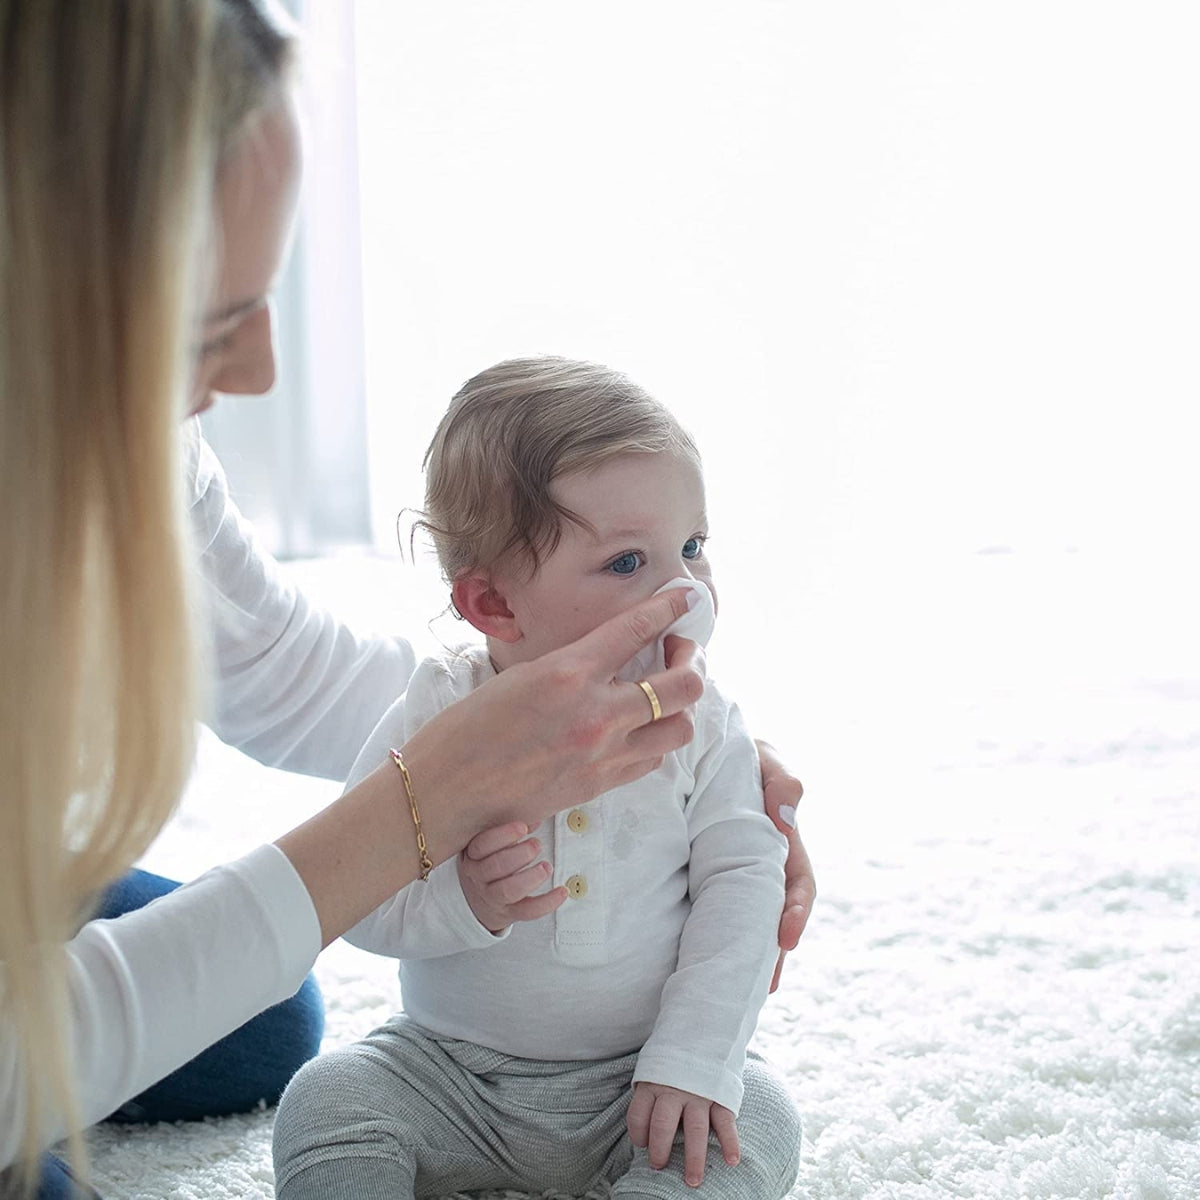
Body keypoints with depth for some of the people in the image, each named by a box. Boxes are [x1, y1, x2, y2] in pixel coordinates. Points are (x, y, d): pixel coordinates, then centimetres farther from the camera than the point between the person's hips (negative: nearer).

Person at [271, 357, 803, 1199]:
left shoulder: (699, 724, -8)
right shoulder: (438, 718, -12)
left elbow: (741, 881, -9)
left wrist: (695, 1057, -19)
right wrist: (461, 901, -32)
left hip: (636, 1077, 1)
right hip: (453, 1068, 0)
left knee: (761, 1128, -22)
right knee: (327, 1102, -19)